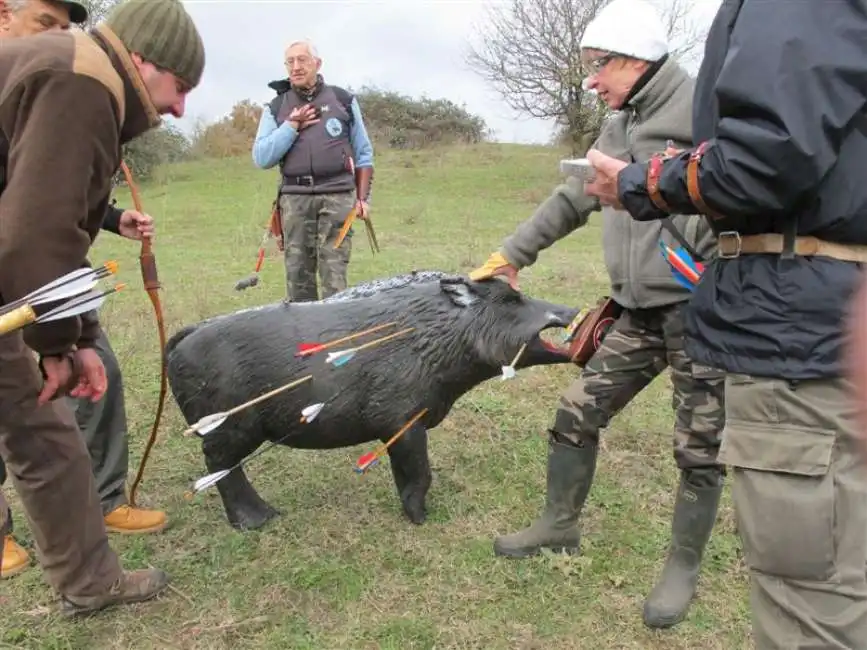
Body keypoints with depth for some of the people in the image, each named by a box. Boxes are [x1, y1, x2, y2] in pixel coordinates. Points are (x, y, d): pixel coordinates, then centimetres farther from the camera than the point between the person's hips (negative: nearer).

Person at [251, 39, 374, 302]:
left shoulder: (343, 100, 10)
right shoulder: (275, 108, 12)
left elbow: (363, 153, 13)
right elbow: (261, 158, 2)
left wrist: (362, 197, 6)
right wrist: (291, 126, -5)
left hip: (338, 195, -2)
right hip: (295, 198, 2)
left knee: (334, 275, -7)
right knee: (297, 275, 3)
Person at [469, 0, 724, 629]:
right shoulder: (619, 127, 13)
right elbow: (572, 200, 20)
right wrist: (511, 254, 23)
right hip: (638, 313, 8)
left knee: (699, 447, 6)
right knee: (576, 413, 10)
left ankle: (684, 567, 26)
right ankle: (560, 524, 31)